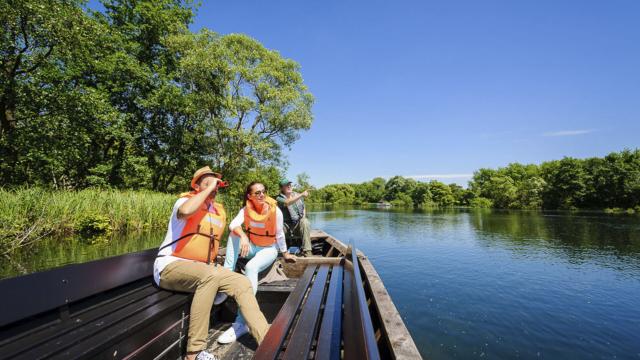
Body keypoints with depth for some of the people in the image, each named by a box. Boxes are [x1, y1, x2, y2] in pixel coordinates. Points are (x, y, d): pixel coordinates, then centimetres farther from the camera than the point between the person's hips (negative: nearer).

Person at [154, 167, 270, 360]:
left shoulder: (220, 211, 11)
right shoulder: (186, 200, -9)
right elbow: (185, 212, -36)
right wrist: (209, 188, -24)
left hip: (202, 270, 7)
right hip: (170, 267, -7)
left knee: (242, 283, -11)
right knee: (211, 275, -36)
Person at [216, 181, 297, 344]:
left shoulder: (275, 211, -17)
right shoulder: (246, 209, -10)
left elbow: (279, 235, -6)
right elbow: (233, 225, -28)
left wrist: (285, 254, 5)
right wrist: (243, 236, -48)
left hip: (268, 249, -3)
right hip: (251, 247, 4)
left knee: (251, 267, -34)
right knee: (235, 233, -24)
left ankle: (242, 323, -33)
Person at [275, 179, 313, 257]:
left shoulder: (297, 195, 12)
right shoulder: (279, 198, -5)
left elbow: (303, 208, 23)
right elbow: (287, 202, -28)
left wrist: (303, 217, 2)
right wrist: (302, 195, -38)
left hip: (299, 225, 3)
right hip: (287, 226, -3)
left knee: (305, 222, -30)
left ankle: (307, 251, -30)